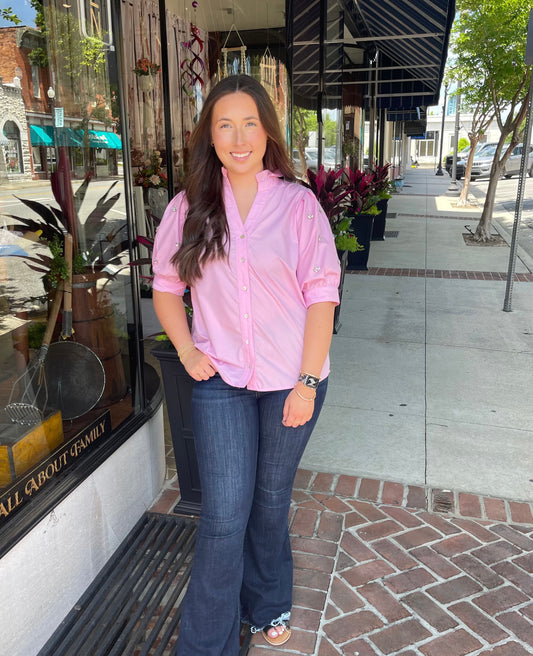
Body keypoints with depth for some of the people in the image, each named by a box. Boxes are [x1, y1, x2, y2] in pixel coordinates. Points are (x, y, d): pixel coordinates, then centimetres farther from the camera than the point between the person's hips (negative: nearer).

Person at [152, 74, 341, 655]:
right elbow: (166, 286, 10)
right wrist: (187, 350, -3)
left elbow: (322, 295, -7)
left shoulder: (298, 203, -5)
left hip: (291, 378, 0)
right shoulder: (189, 208, 1)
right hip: (221, 378, 1)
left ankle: (266, 606, 44)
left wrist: (308, 382, -11)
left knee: (271, 500, 16)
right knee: (224, 515, 0)